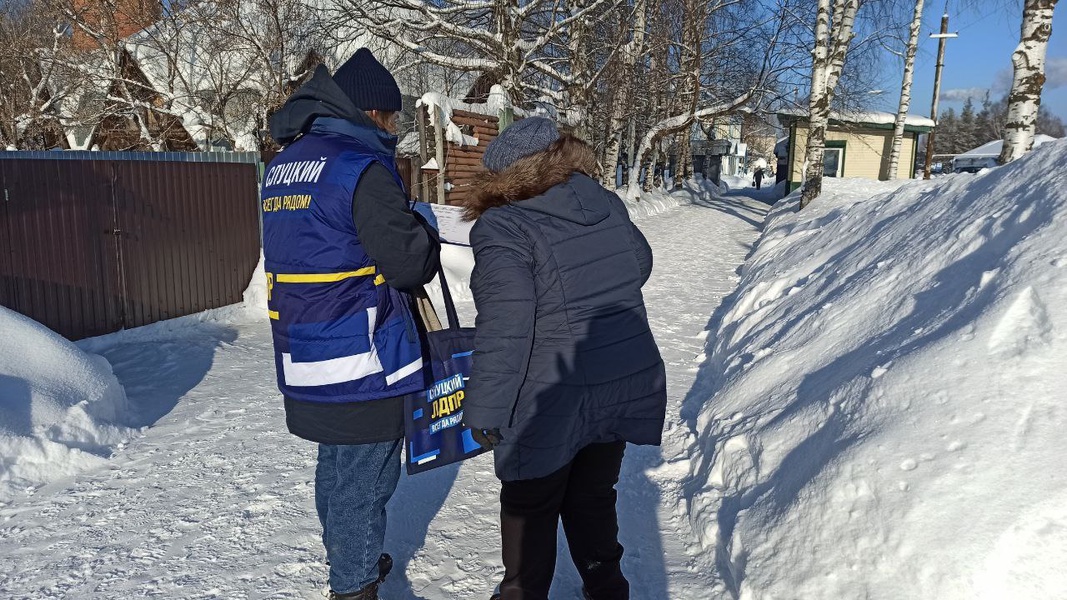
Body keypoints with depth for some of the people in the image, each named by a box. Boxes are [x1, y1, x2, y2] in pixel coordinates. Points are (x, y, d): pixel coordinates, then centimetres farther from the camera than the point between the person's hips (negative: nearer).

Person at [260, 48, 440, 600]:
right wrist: (426, 242, 3)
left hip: (303, 359, 9)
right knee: (365, 477, 5)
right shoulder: (361, 167, -17)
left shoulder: (282, 165, 12)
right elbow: (409, 260, -20)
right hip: (362, 362, -9)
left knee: (336, 465, 23)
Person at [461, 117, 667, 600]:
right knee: (594, 498, 24)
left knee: (529, 509, 18)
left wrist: (484, 411, -15)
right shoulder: (608, 207, 1)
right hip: (627, 388, 6)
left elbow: (504, 331, -23)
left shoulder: (504, 228, -19)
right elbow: (640, 265, 18)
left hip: (550, 407, -6)